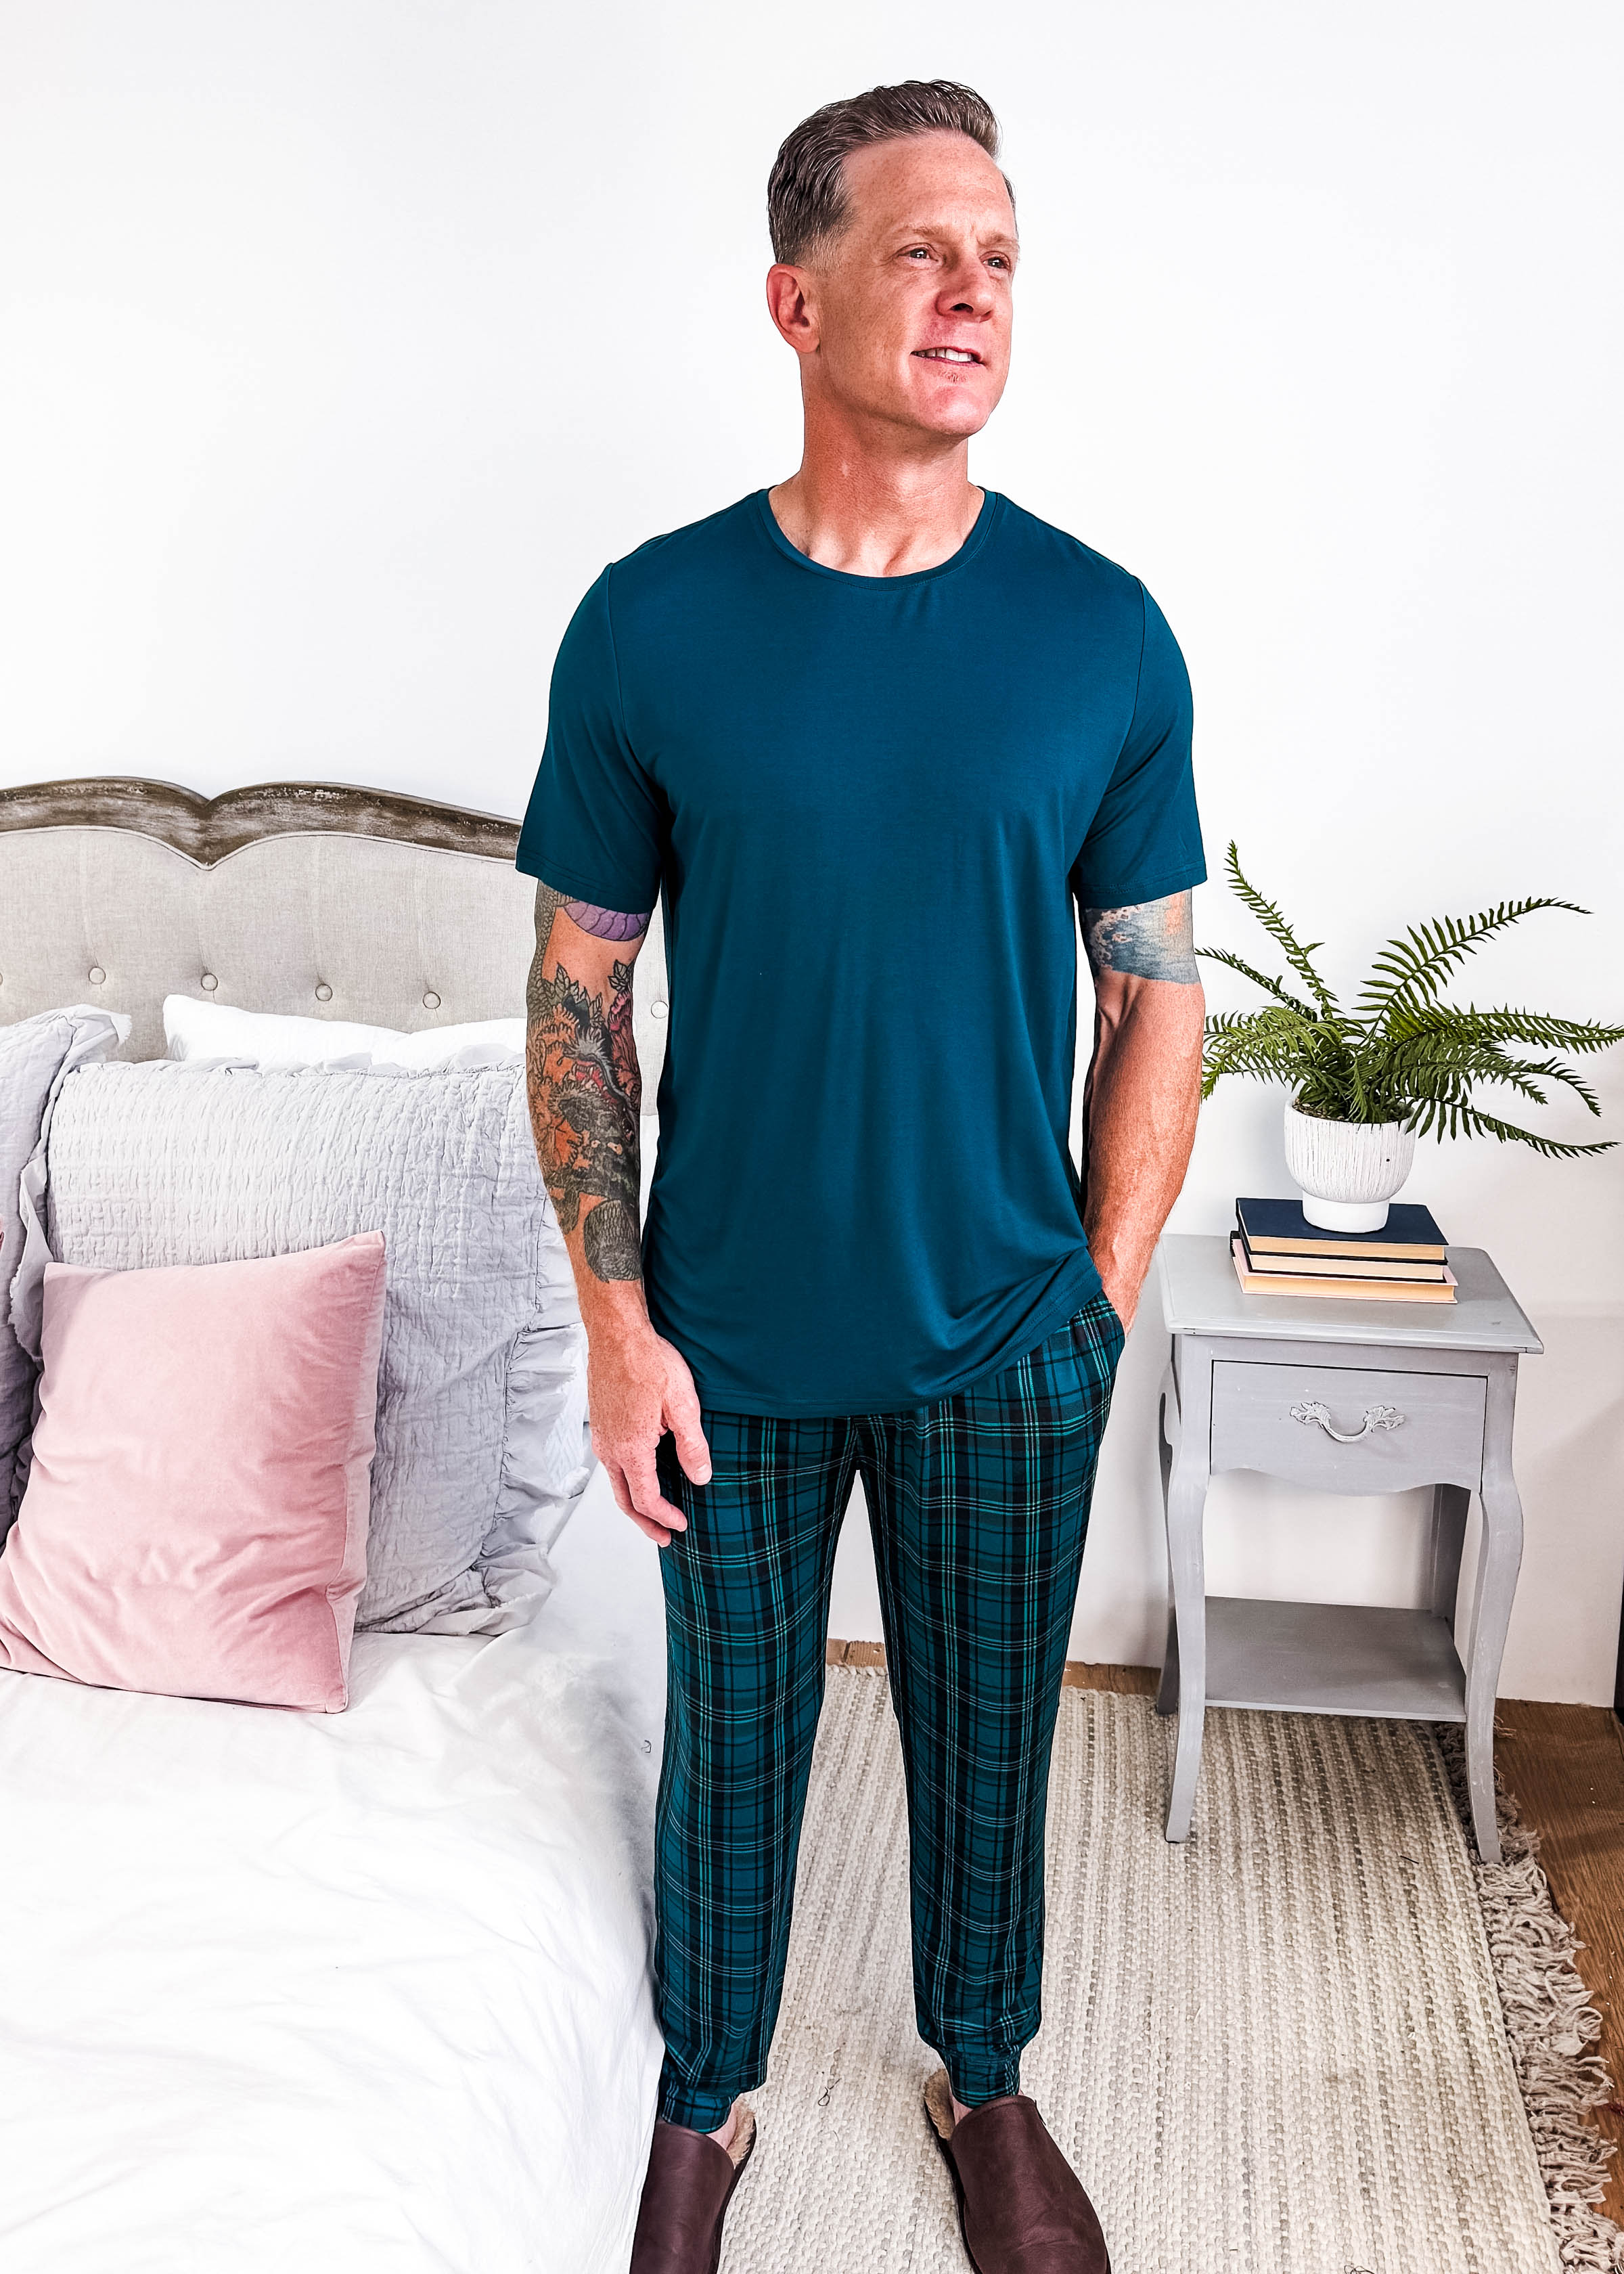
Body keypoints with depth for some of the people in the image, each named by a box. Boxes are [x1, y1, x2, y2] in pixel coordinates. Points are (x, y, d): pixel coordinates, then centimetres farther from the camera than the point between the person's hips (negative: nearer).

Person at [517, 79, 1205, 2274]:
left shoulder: (1106, 635, -5)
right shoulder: (651, 625, -8)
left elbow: (1155, 997, 1)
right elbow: (580, 988, -3)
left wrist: (1106, 1301, -1)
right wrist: (617, 1321, -7)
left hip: (1008, 1345, 1)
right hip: (735, 1342, 0)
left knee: (989, 1740, 18)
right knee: (735, 1742, 17)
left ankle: (986, 2084, 46)